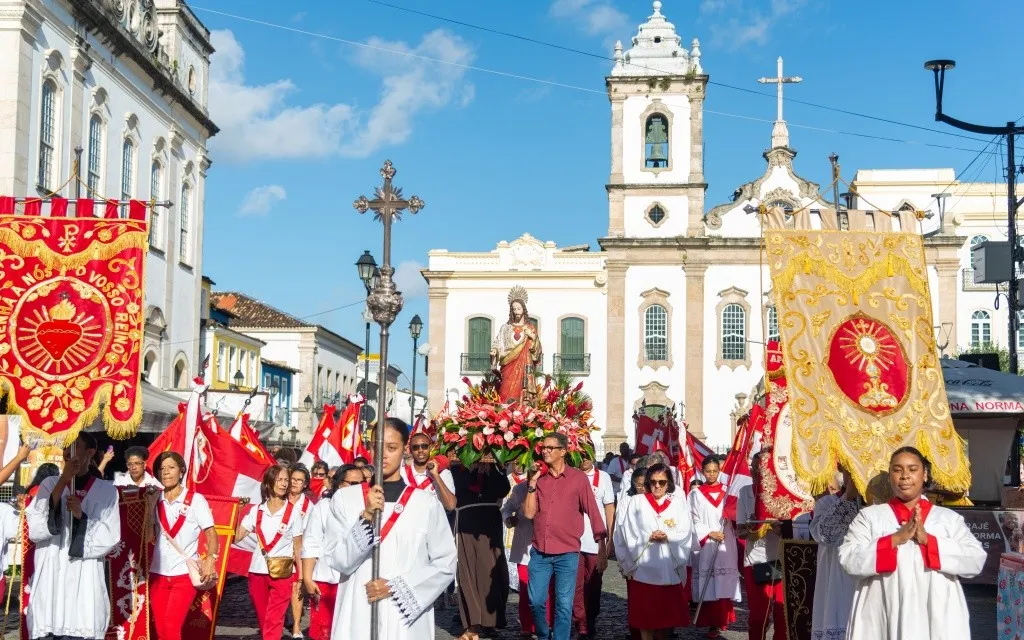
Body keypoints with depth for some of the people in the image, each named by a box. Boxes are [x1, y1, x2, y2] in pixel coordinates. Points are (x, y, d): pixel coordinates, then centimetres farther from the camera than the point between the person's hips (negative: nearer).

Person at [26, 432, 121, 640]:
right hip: (50, 580, 1)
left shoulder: (106, 491, 5)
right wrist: (63, 482, -10)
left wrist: (82, 517, -15)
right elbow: (35, 530, -6)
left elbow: (110, 538, 1)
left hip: (85, 583, -1)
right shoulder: (50, 484, 8)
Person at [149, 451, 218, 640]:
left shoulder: (195, 500, -4)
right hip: (157, 574, 4)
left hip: (185, 574, -4)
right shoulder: (155, 499, 7)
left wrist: (210, 558, -21)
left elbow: (211, 533, -5)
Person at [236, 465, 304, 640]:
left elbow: (298, 548, 1)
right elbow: (237, 536, 2)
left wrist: (300, 577, 0)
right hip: (258, 572, 3)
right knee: (263, 621, 11)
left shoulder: (293, 512, -1)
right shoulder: (256, 511, 5)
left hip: (283, 574, -3)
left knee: (273, 622, -8)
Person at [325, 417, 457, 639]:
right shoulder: (345, 498, 2)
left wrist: (396, 587, -9)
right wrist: (366, 516, -15)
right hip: (357, 617, 0)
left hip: (407, 620, 0)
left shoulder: (426, 503, 0)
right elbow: (338, 560, -4)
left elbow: (446, 564, 0)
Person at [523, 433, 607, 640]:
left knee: (564, 605, 0)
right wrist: (532, 483, -7)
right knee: (536, 601, 6)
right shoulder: (538, 477, 5)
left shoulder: (578, 478, -3)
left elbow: (593, 512, -1)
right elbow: (529, 513, 0)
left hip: (567, 554, -3)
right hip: (539, 553, 3)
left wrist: (602, 547, -1)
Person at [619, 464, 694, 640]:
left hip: (670, 565, 1)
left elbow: (685, 532, 1)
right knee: (645, 611, 0)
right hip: (644, 566, -1)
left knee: (668, 610, 5)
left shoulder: (679, 502, 10)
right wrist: (648, 538, -14)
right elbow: (629, 533, 0)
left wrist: (667, 537, -15)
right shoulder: (637, 502, 7)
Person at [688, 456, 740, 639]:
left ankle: (722, 619, 6)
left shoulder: (727, 492, 11)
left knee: (725, 584, -3)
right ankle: (712, 623, 2)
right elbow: (693, 521, 0)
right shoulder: (696, 494, 6)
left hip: (726, 544, 1)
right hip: (705, 545, -1)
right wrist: (709, 533, -11)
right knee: (708, 586, -4)